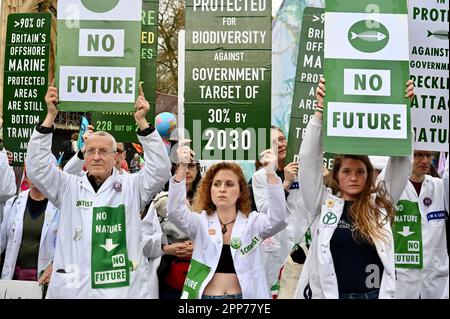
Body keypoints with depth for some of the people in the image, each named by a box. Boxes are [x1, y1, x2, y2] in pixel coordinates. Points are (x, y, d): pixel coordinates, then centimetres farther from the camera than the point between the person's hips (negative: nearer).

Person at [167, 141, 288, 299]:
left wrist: (270, 174, -30)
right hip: (206, 295, 0)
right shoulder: (201, 221, 1)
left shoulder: (253, 222, -1)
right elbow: (175, 212, -16)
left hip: (245, 295, 0)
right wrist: (183, 167, -28)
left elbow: (278, 219, -19)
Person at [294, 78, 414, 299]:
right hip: (329, 293, -1)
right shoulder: (322, 203, -1)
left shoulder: (380, 203, 2)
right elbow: (309, 159, -8)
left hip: (376, 293, 2)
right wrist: (320, 111, -15)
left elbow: (401, 160, 0)